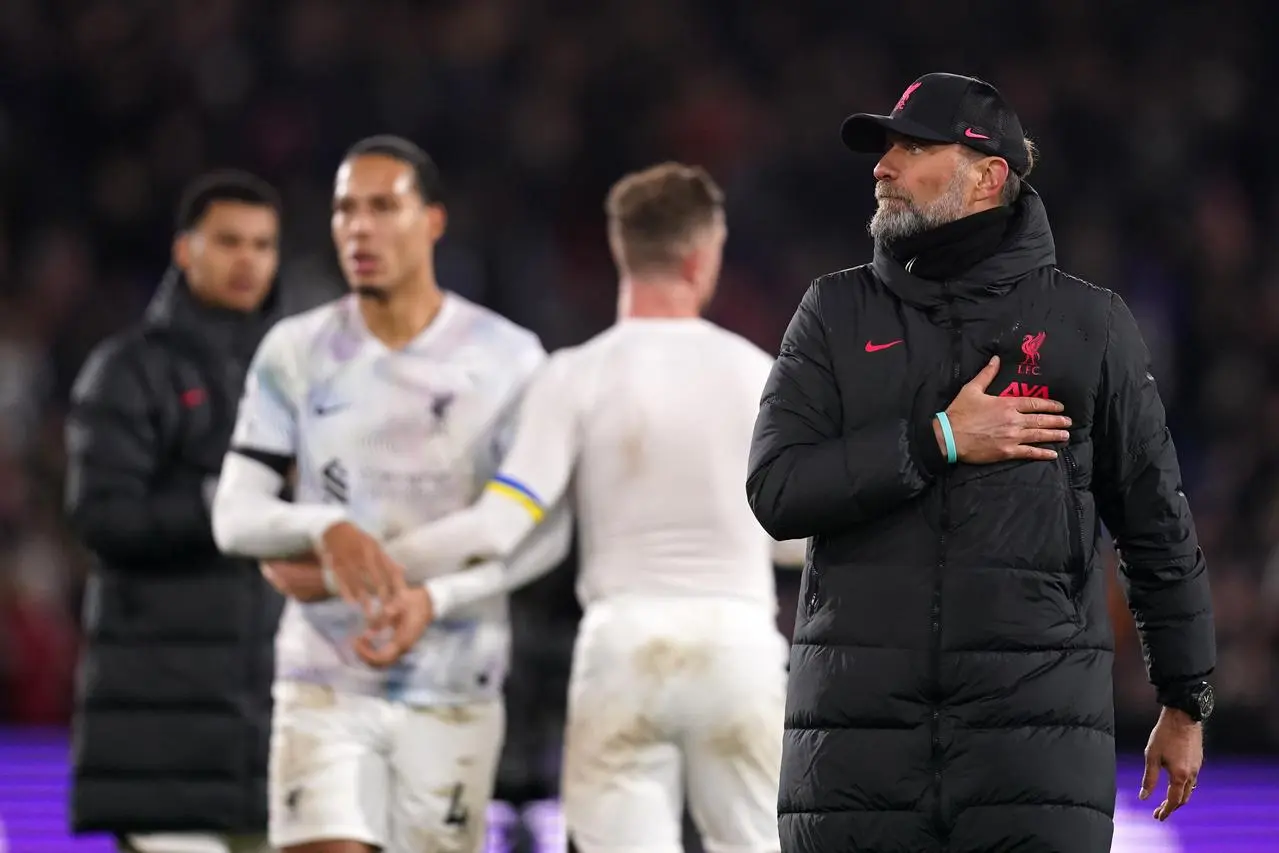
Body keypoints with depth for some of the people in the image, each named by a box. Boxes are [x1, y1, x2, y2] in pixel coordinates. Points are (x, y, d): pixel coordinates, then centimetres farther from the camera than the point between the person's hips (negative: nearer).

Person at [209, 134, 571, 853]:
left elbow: (544, 536, -6)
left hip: (454, 692, 0)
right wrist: (329, 530, -27)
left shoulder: (508, 358, -2)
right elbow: (234, 517, -3)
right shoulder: (294, 355, 2)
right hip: (326, 685, 0)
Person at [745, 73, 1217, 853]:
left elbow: (1157, 524, 12)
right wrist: (940, 440, -10)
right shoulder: (837, 314, 10)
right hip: (861, 723, 2)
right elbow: (776, 489, -1)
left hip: (1035, 723, -2)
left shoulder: (1089, 323, 7)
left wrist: (1187, 702, 15)